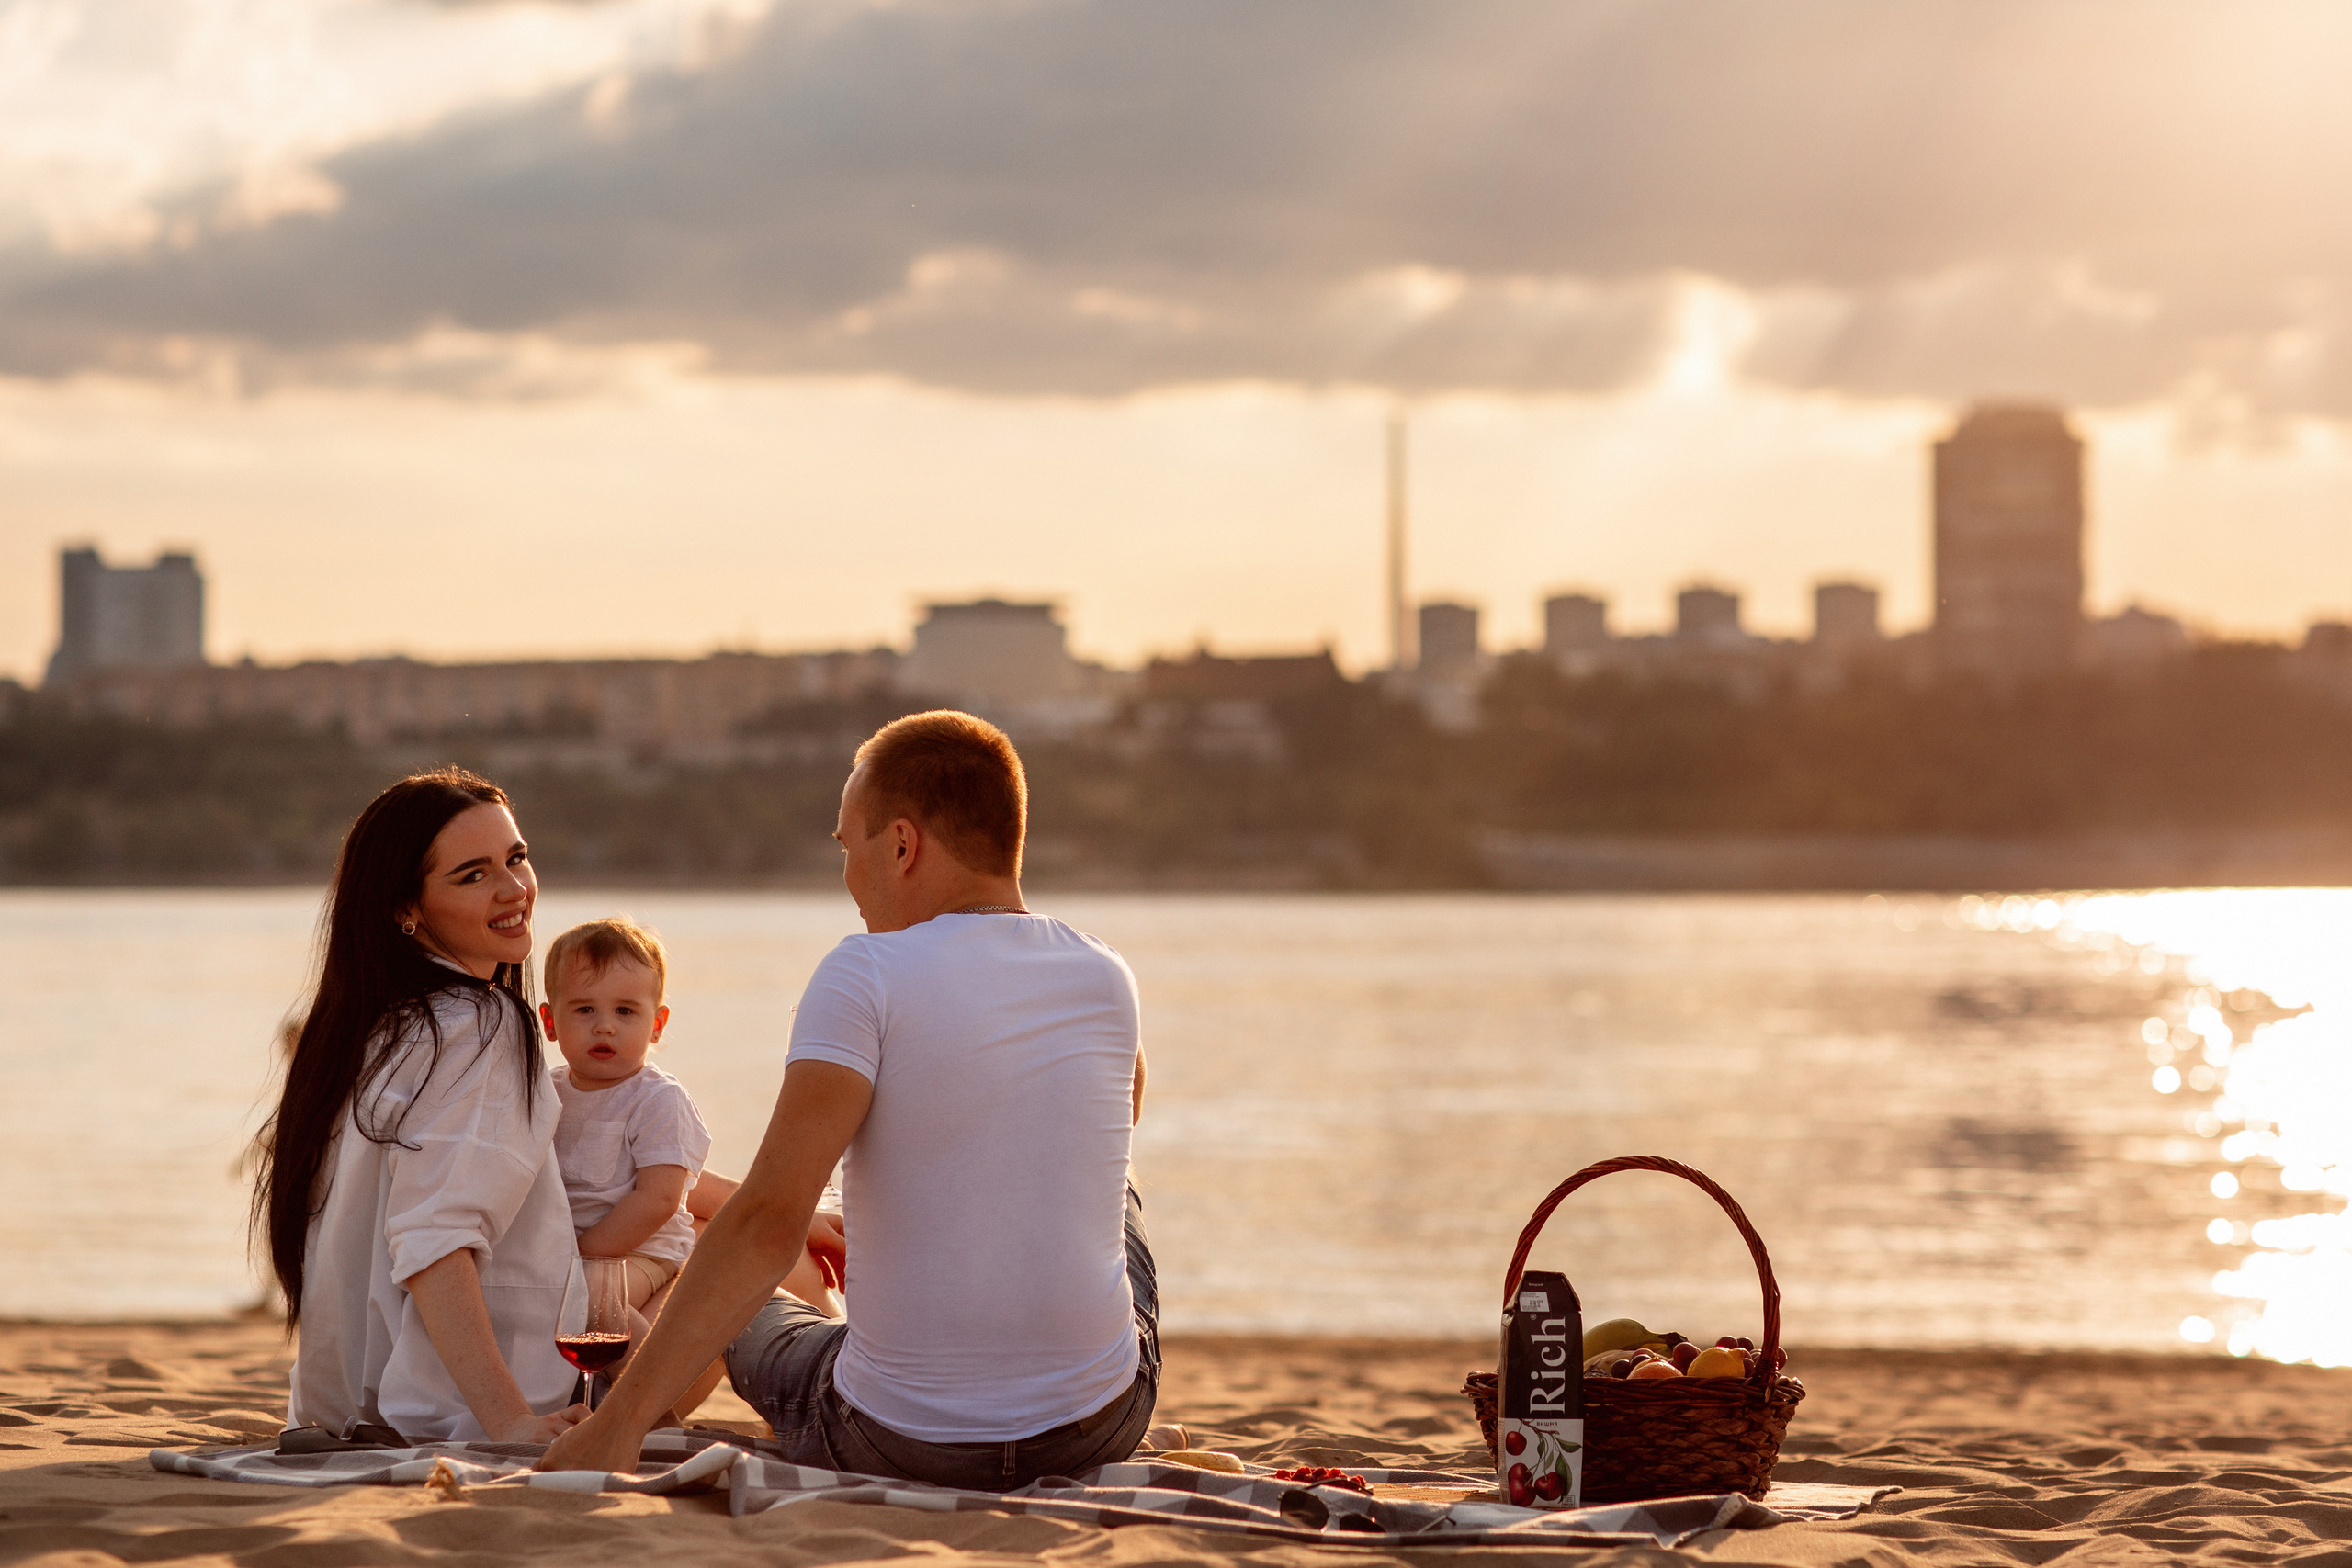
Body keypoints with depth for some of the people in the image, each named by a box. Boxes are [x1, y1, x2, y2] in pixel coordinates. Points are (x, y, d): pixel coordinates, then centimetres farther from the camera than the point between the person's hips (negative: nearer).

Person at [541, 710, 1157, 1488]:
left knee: (750, 1315, 31)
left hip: (904, 1443, -4)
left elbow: (769, 1222, -23)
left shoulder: (866, 975, -14)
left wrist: (616, 1423, -23)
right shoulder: (1108, 980, 0)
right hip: (1101, 1430, 4)